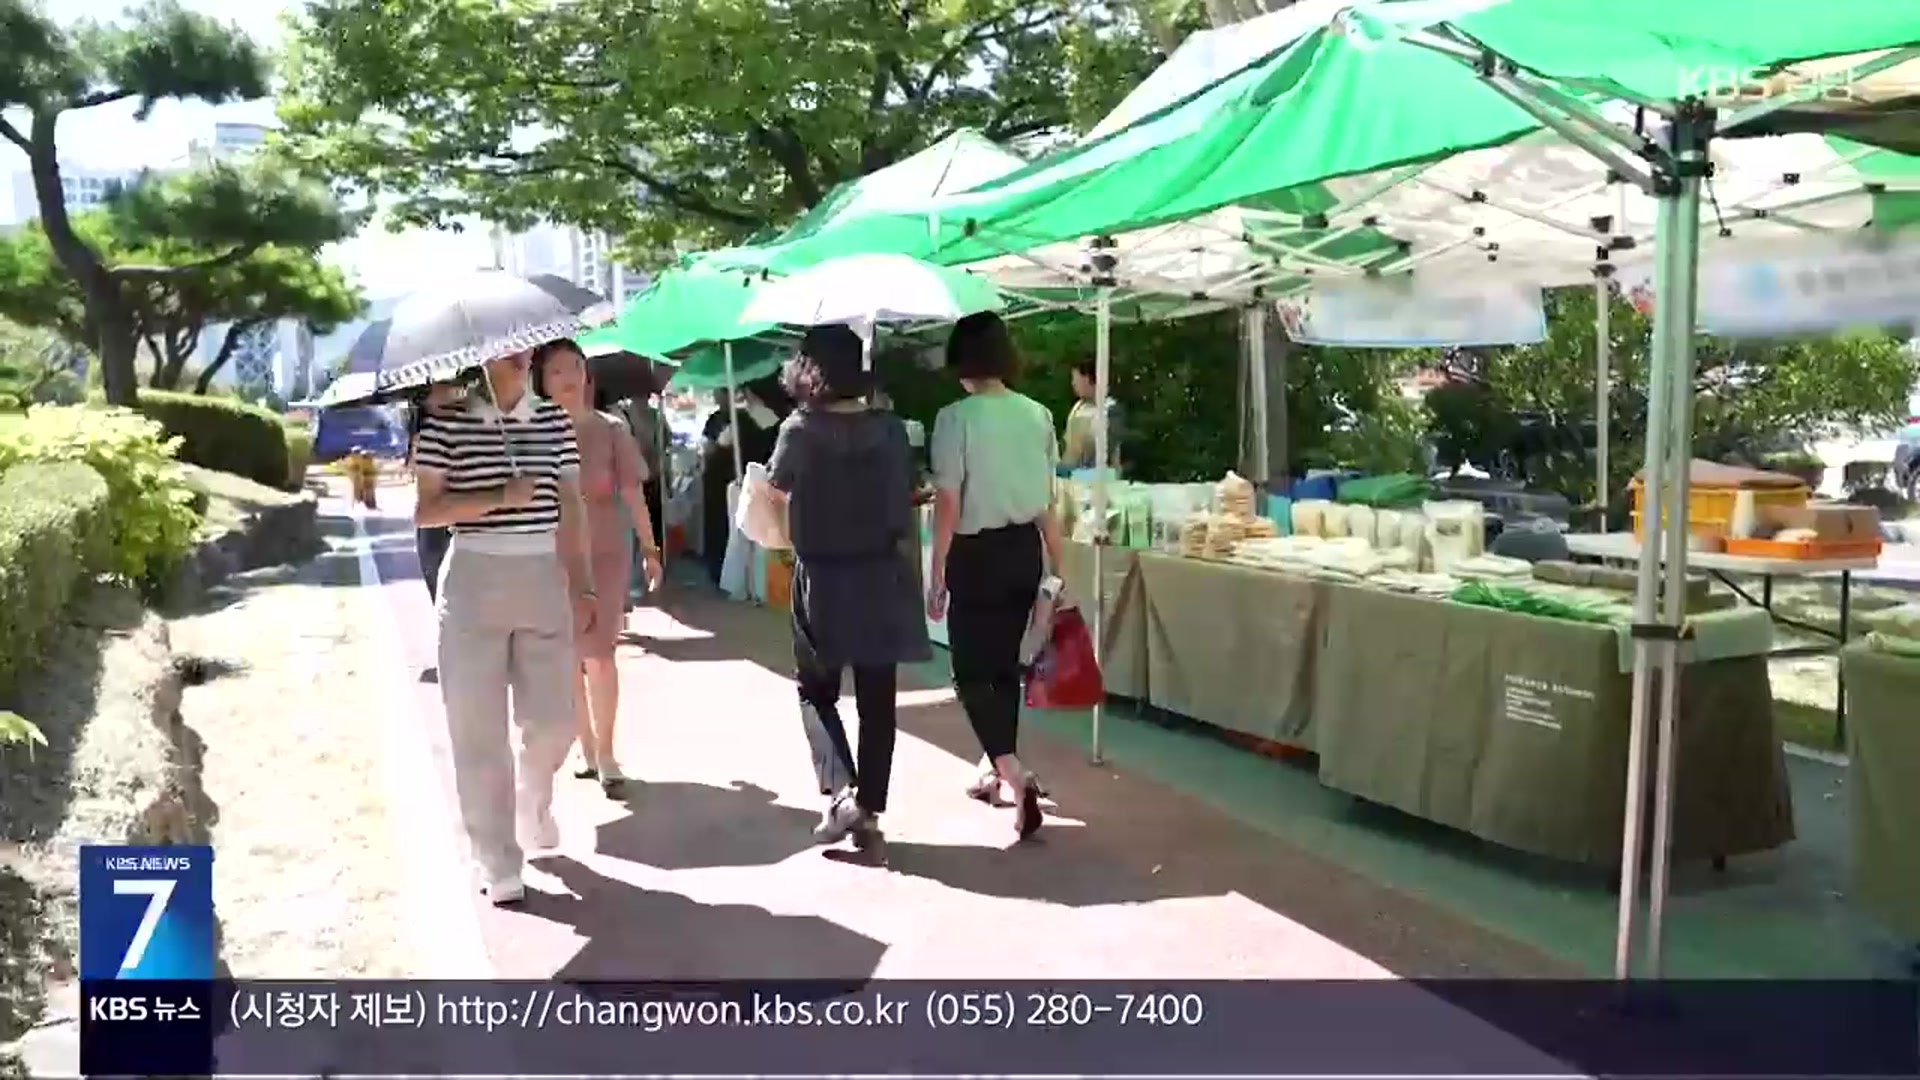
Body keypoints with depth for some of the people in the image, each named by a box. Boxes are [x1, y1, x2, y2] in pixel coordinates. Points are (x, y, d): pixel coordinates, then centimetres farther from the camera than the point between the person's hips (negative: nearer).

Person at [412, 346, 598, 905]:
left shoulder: (554, 419, 7)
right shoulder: (447, 422, -3)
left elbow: (572, 506, 8)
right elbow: (425, 511, -5)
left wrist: (582, 586, 5)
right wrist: (501, 497, -17)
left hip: (543, 577, 3)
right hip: (474, 581, -3)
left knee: (554, 720, 5)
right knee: (479, 732, 1)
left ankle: (533, 802, 38)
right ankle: (499, 865, 12)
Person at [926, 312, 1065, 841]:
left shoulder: (955, 417, -14)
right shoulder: (1038, 414, 1)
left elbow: (948, 505, -14)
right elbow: (1047, 502, 5)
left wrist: (936, 576, -6)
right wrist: (1057, 565, 14)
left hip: (977, 553, -6)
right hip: (1025, 549, 6)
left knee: (971, 672, 4)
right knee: (1005, 663, 18)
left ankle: (1014, 776, -11)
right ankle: (999, 771, 29)